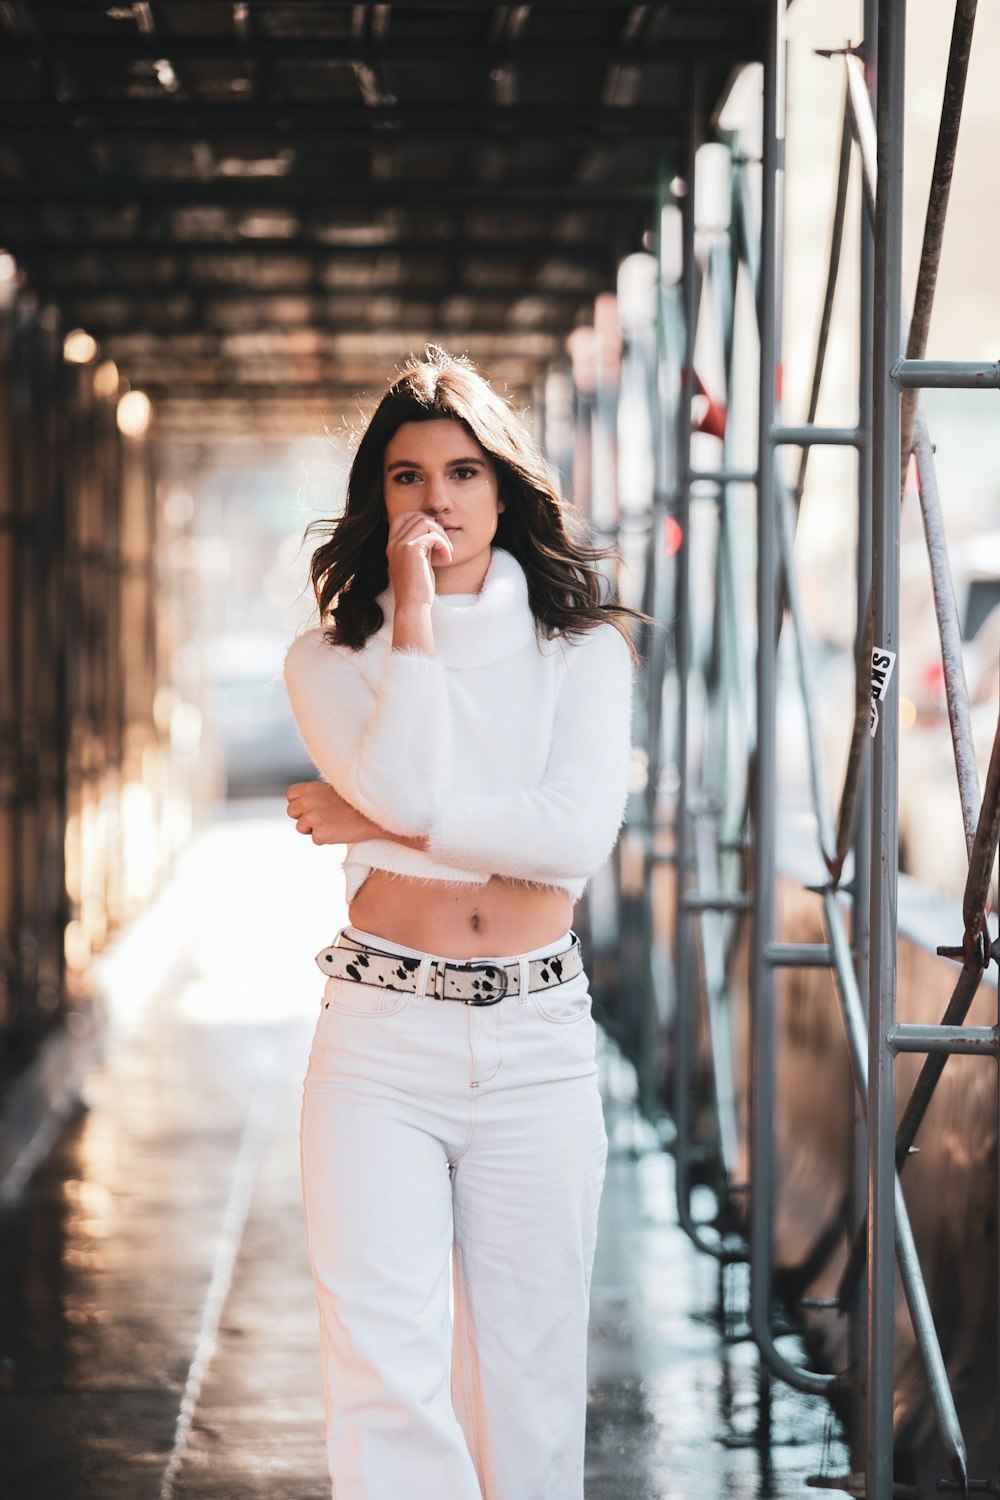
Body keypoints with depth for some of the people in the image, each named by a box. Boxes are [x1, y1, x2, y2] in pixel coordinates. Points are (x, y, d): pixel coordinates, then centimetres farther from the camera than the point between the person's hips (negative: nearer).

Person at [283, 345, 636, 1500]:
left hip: (538, 1043, 1)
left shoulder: (583, 650, 6)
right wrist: (415, 615, -7)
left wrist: (376, 826, -9)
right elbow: (407, 785, -14)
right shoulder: (330, 659, 6)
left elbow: (577, 834, -10)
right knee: (383, 1373, -13)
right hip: (380, 1036, -1)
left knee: (527, 1373, 6)